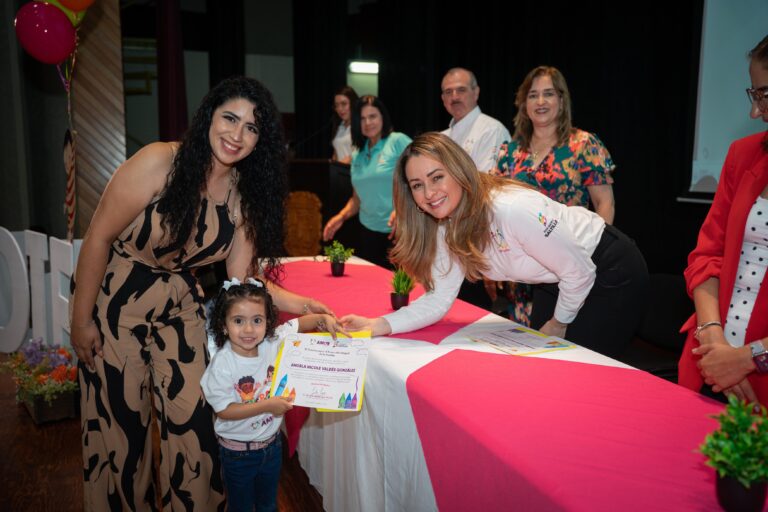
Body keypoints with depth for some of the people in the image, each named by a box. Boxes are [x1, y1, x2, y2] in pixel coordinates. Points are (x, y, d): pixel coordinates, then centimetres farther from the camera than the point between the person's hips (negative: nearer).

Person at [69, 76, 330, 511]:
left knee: (193, 421, 2)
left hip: (182, 304, 4)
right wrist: (81, 319, -12)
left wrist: (295, 303, -21)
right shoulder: (159, 162, -20)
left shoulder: (246, 194, -6)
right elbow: (99, 236, -15)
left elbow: (241, 278, -6)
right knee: (122, 426, 8)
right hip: (116, 300, -3)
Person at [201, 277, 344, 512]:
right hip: (238, 452, -4)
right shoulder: (222, 365, -27)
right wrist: (268, 405, -28)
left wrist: (323, 319, -16)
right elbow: (224, 410, -23)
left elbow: (299, 324, 2)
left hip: (272, 442, 4)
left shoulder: (273, 341, -14)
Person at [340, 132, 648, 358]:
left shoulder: (513, 210, -36)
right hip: (556, 281, 7)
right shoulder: (448, 228, -11)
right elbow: (438, 300, -12)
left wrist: (559, 324, -9)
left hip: (612, 270, -7)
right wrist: (378, 325, -26)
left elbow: (579, 273, -26)